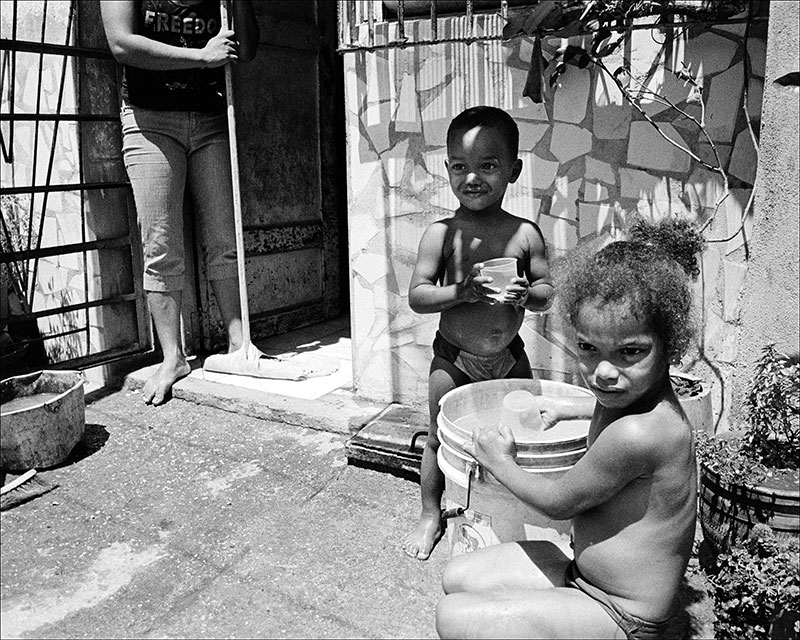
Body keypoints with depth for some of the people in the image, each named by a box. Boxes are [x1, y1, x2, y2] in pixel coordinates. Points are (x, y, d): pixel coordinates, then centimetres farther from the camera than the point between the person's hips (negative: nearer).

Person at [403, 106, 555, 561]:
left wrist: (526, 294, -21)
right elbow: (417, 296, -11)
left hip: (510, 357, 2)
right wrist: (462, 291, -26)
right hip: (453, 358, -1)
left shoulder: (525, 233, -5)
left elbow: (547, 293, 1)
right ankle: (432, 515, 33)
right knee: (439, 438, 11)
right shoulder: (441, 234, -10)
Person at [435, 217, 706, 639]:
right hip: (582, 572, 9)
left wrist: (501, 464, -1)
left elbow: (559, 502, -17)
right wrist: (564, 412, 28)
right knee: (457, 577, 10)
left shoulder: (636, 434, -34)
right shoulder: (631, 391, -6)